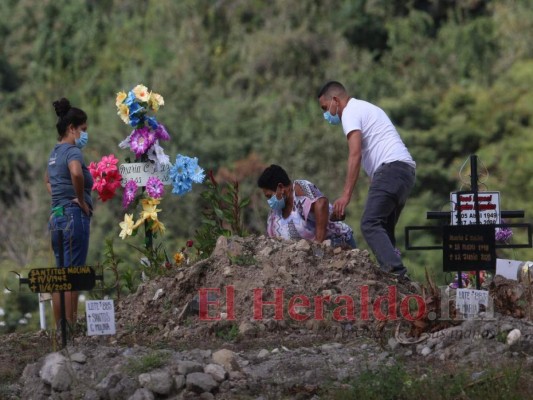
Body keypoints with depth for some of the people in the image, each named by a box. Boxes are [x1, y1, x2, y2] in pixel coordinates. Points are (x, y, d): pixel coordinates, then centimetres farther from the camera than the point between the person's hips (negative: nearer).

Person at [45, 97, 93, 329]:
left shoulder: (55, 153, 17)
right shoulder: (72, 151, -11)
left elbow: (47, 180, 37)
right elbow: (76, 173, -34)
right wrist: (81, 200, -19)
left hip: (56, 217, 9)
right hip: (74, 216, -9)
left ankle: (59, 328, 14)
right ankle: (70, 326, -7)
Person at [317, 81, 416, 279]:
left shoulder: (350, 112, 0)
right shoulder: (367, 108, 30)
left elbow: (355, 154, -13)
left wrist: (346, 195, -17)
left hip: (390, 169, -10)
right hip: (407, 170, 10)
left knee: (370, 225, -18)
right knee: (385, 228, 11)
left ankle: (395, 271, -32)